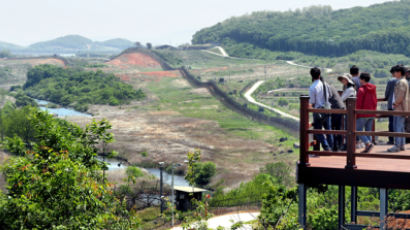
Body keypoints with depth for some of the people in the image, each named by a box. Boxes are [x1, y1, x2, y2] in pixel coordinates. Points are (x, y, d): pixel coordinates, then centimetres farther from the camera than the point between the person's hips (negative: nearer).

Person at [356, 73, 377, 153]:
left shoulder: (361, 89, -12)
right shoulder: (373, 90, 10)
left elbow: (358, 103, -14)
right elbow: (375, 102, 15)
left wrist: (356, 114, -9)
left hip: (363, 114, -7)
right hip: (371, 114, 7)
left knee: (358, 130, -1)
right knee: (368, 131, 11)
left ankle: (368, 143, -18)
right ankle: (367, 148, 8)